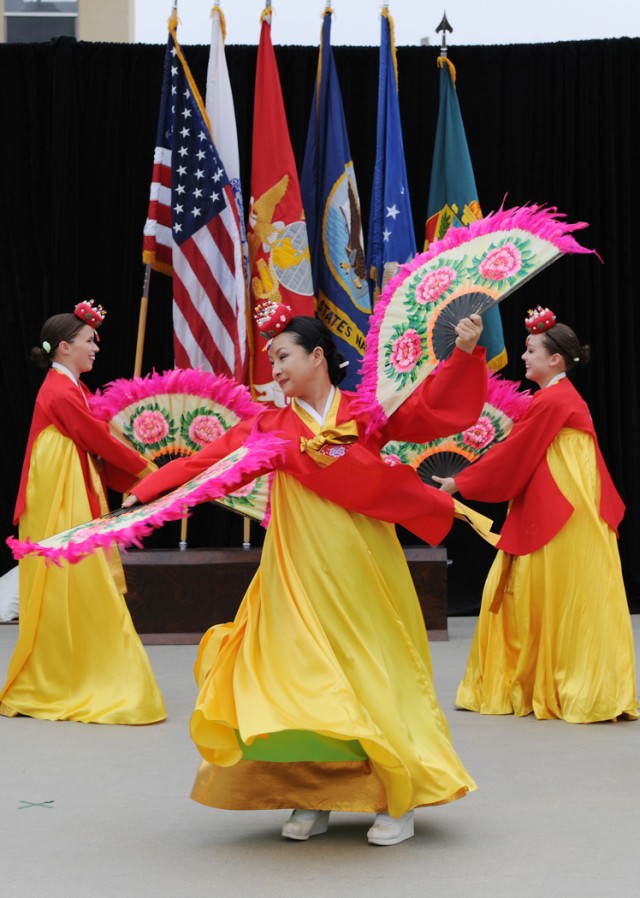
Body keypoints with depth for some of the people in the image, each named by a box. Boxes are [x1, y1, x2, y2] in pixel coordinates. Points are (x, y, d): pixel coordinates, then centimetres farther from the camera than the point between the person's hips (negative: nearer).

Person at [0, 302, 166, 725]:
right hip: (61, 504, -9)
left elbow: (97, 445, 11)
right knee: (66, 592, -3)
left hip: (79, 502, 9)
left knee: (80, 594, 11)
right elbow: (102, 442, -13)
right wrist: (148, 471, -2)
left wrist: (140, 482, 4)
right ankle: (63, 689, 6)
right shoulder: (61, 393, -17)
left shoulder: (73, 389, 13)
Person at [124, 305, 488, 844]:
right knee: (302, 681, -1)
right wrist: (145, 493, -9)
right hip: (299, 575, 1)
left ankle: (398, 801, 12)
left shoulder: (368, 411, 3)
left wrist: (464, 355, -10)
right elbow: (207, 462, -1)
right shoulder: (269, 427, 4)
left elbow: (437, 410, 0)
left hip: (363, 570, -1)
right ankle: (311, 800, 12)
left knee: (376, 676, 1)